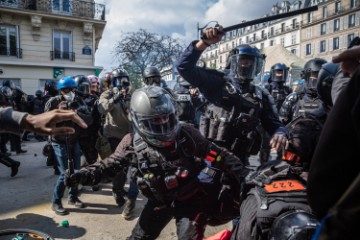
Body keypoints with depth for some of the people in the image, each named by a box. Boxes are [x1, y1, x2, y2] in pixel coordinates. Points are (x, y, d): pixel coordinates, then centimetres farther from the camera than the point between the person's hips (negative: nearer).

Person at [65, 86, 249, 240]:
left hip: (191, 198, -2)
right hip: (160, 200, 3)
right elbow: (111, 163, -2)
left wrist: (243, 174, -10)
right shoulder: (132, 143, -14)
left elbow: (216, 154, -10)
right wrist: (87, 174, -18)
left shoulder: (186, 134, -17)